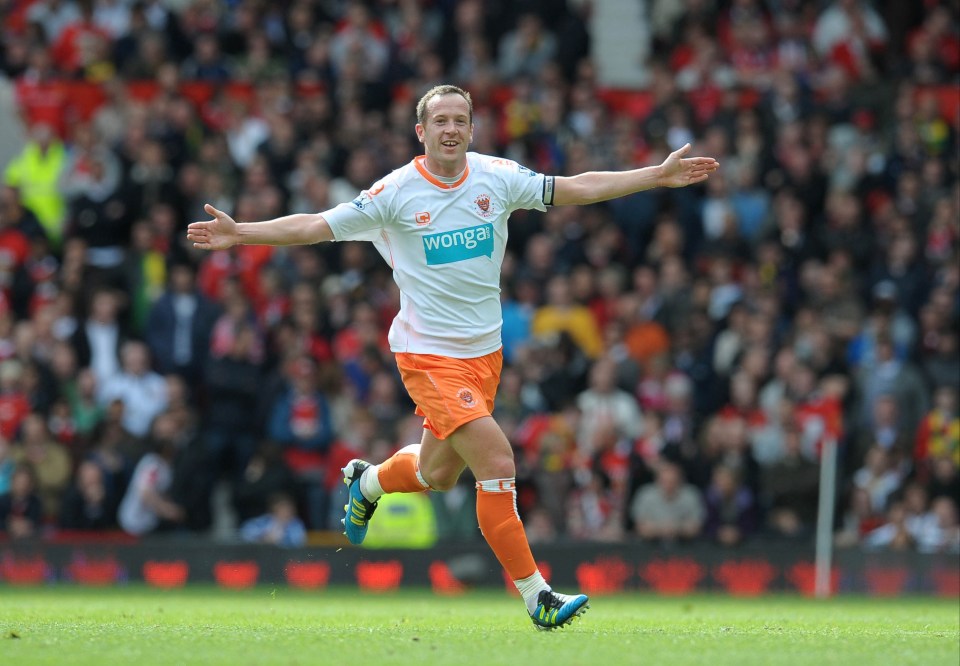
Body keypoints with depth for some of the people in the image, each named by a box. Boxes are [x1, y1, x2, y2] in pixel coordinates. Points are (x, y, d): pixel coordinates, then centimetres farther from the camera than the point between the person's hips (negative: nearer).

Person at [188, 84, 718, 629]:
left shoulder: (498, 177, 0)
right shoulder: (396, 192, -9)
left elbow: (577, 189, 5)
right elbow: (317, 226, -6)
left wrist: (658, 176, 2)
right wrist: (240, 233, -16)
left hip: (485, 350, 5)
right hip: (428, 354, -5)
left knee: (438, 475, 16)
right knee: (497, 461, -19)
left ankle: (368, 481, 51)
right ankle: (535, 596, -12)